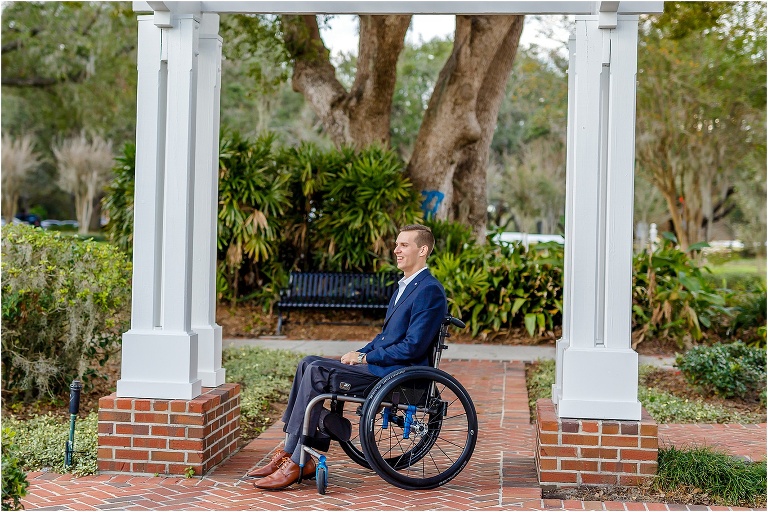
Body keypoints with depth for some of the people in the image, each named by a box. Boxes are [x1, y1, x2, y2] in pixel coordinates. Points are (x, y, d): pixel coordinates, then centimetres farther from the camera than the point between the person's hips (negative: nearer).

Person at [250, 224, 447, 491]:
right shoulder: (405, 285, 20)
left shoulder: (429, 290, -12)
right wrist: (359, 355, 6)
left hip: (398, 373, -10)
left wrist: (365, 358, -13)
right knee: (308, 364, -2)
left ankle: (293, 463, -16)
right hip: (380, 365, 10)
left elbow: (413, 346, -19)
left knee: (316, 371, -20)